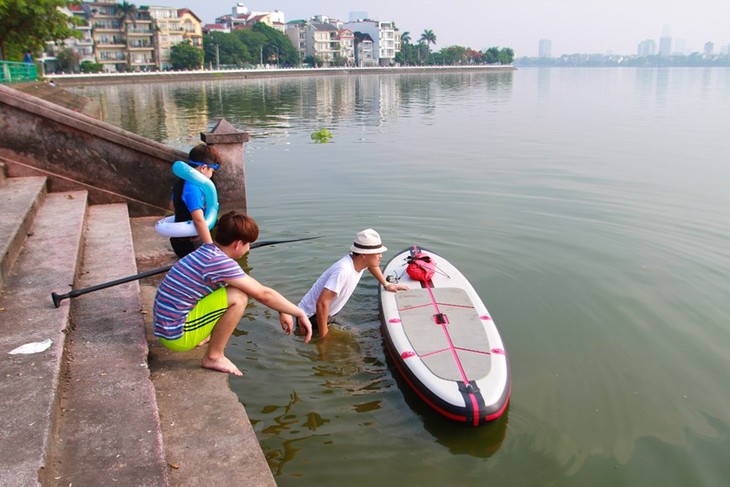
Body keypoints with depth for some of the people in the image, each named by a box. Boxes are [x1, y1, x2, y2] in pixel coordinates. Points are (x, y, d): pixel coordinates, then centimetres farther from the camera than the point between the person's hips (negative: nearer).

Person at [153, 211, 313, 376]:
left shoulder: (206, 251, 5)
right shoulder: (220, 261, -22)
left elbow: (256, 287, 12)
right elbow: (263, 294, -19)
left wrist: (283, 311, 14)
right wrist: (300, 314, -8)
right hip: (177, 335, -9)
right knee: (238, 297, -21)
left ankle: (201, 338, 15)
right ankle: (213, 357, -6)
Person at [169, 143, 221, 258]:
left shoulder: (181, 182, 6)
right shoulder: (193, 188, -25)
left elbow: (173, 205, 25)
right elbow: (199, 220, -32)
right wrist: (210, 246, -31)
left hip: (180, 239, 10)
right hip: (189, 243, -10)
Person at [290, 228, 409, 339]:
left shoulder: (360, 261, -8)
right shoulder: (343, 271, -35)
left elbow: (372, 265, 20)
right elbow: (322, 303, -38)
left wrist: (386, 284, 21)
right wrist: (323, 336, -29)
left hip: (327, 314, 8)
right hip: (311, 316, -8)